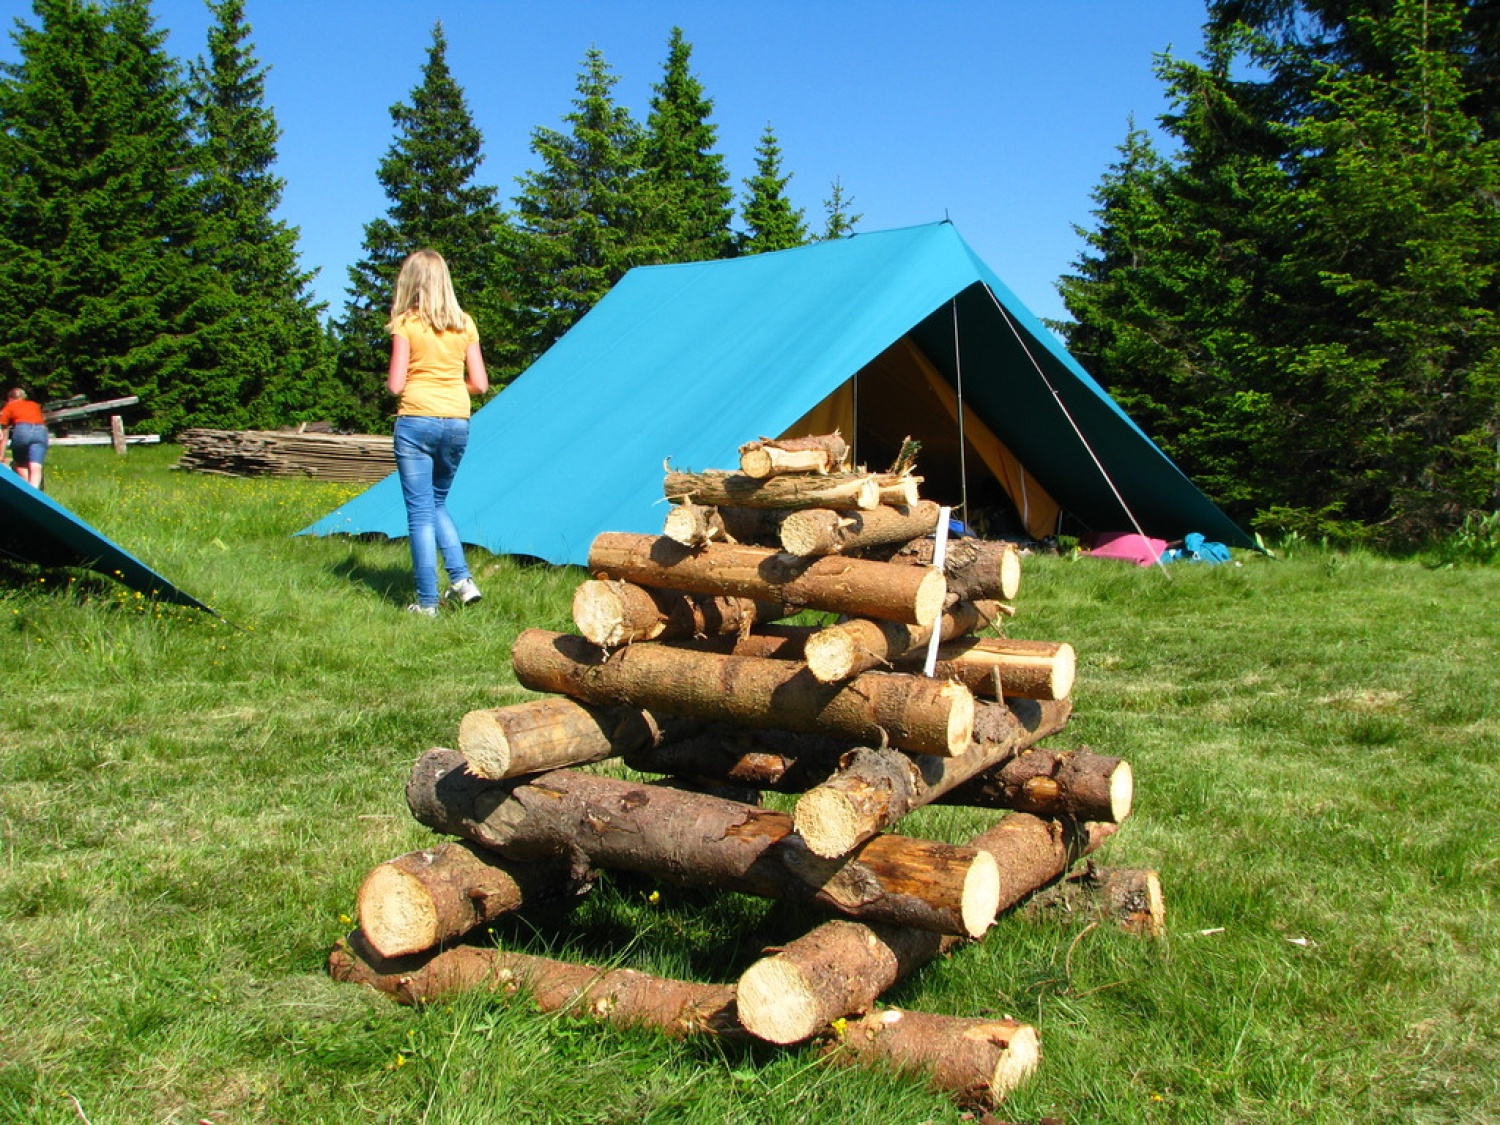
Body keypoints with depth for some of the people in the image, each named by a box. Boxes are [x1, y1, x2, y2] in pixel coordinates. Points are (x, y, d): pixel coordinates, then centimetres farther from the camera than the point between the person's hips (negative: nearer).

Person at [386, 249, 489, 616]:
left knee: (420, 511, 1)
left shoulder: (405, 324, -4)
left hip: (417, 421, -4)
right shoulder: (464, 324, 8)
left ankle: (427, 602, 2)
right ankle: (462, 580, 10)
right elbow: (479, 384, 7)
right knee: (438, 503, 22)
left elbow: (395, 384, -8)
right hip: (457, 423, 5)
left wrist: (391, 379, 14)